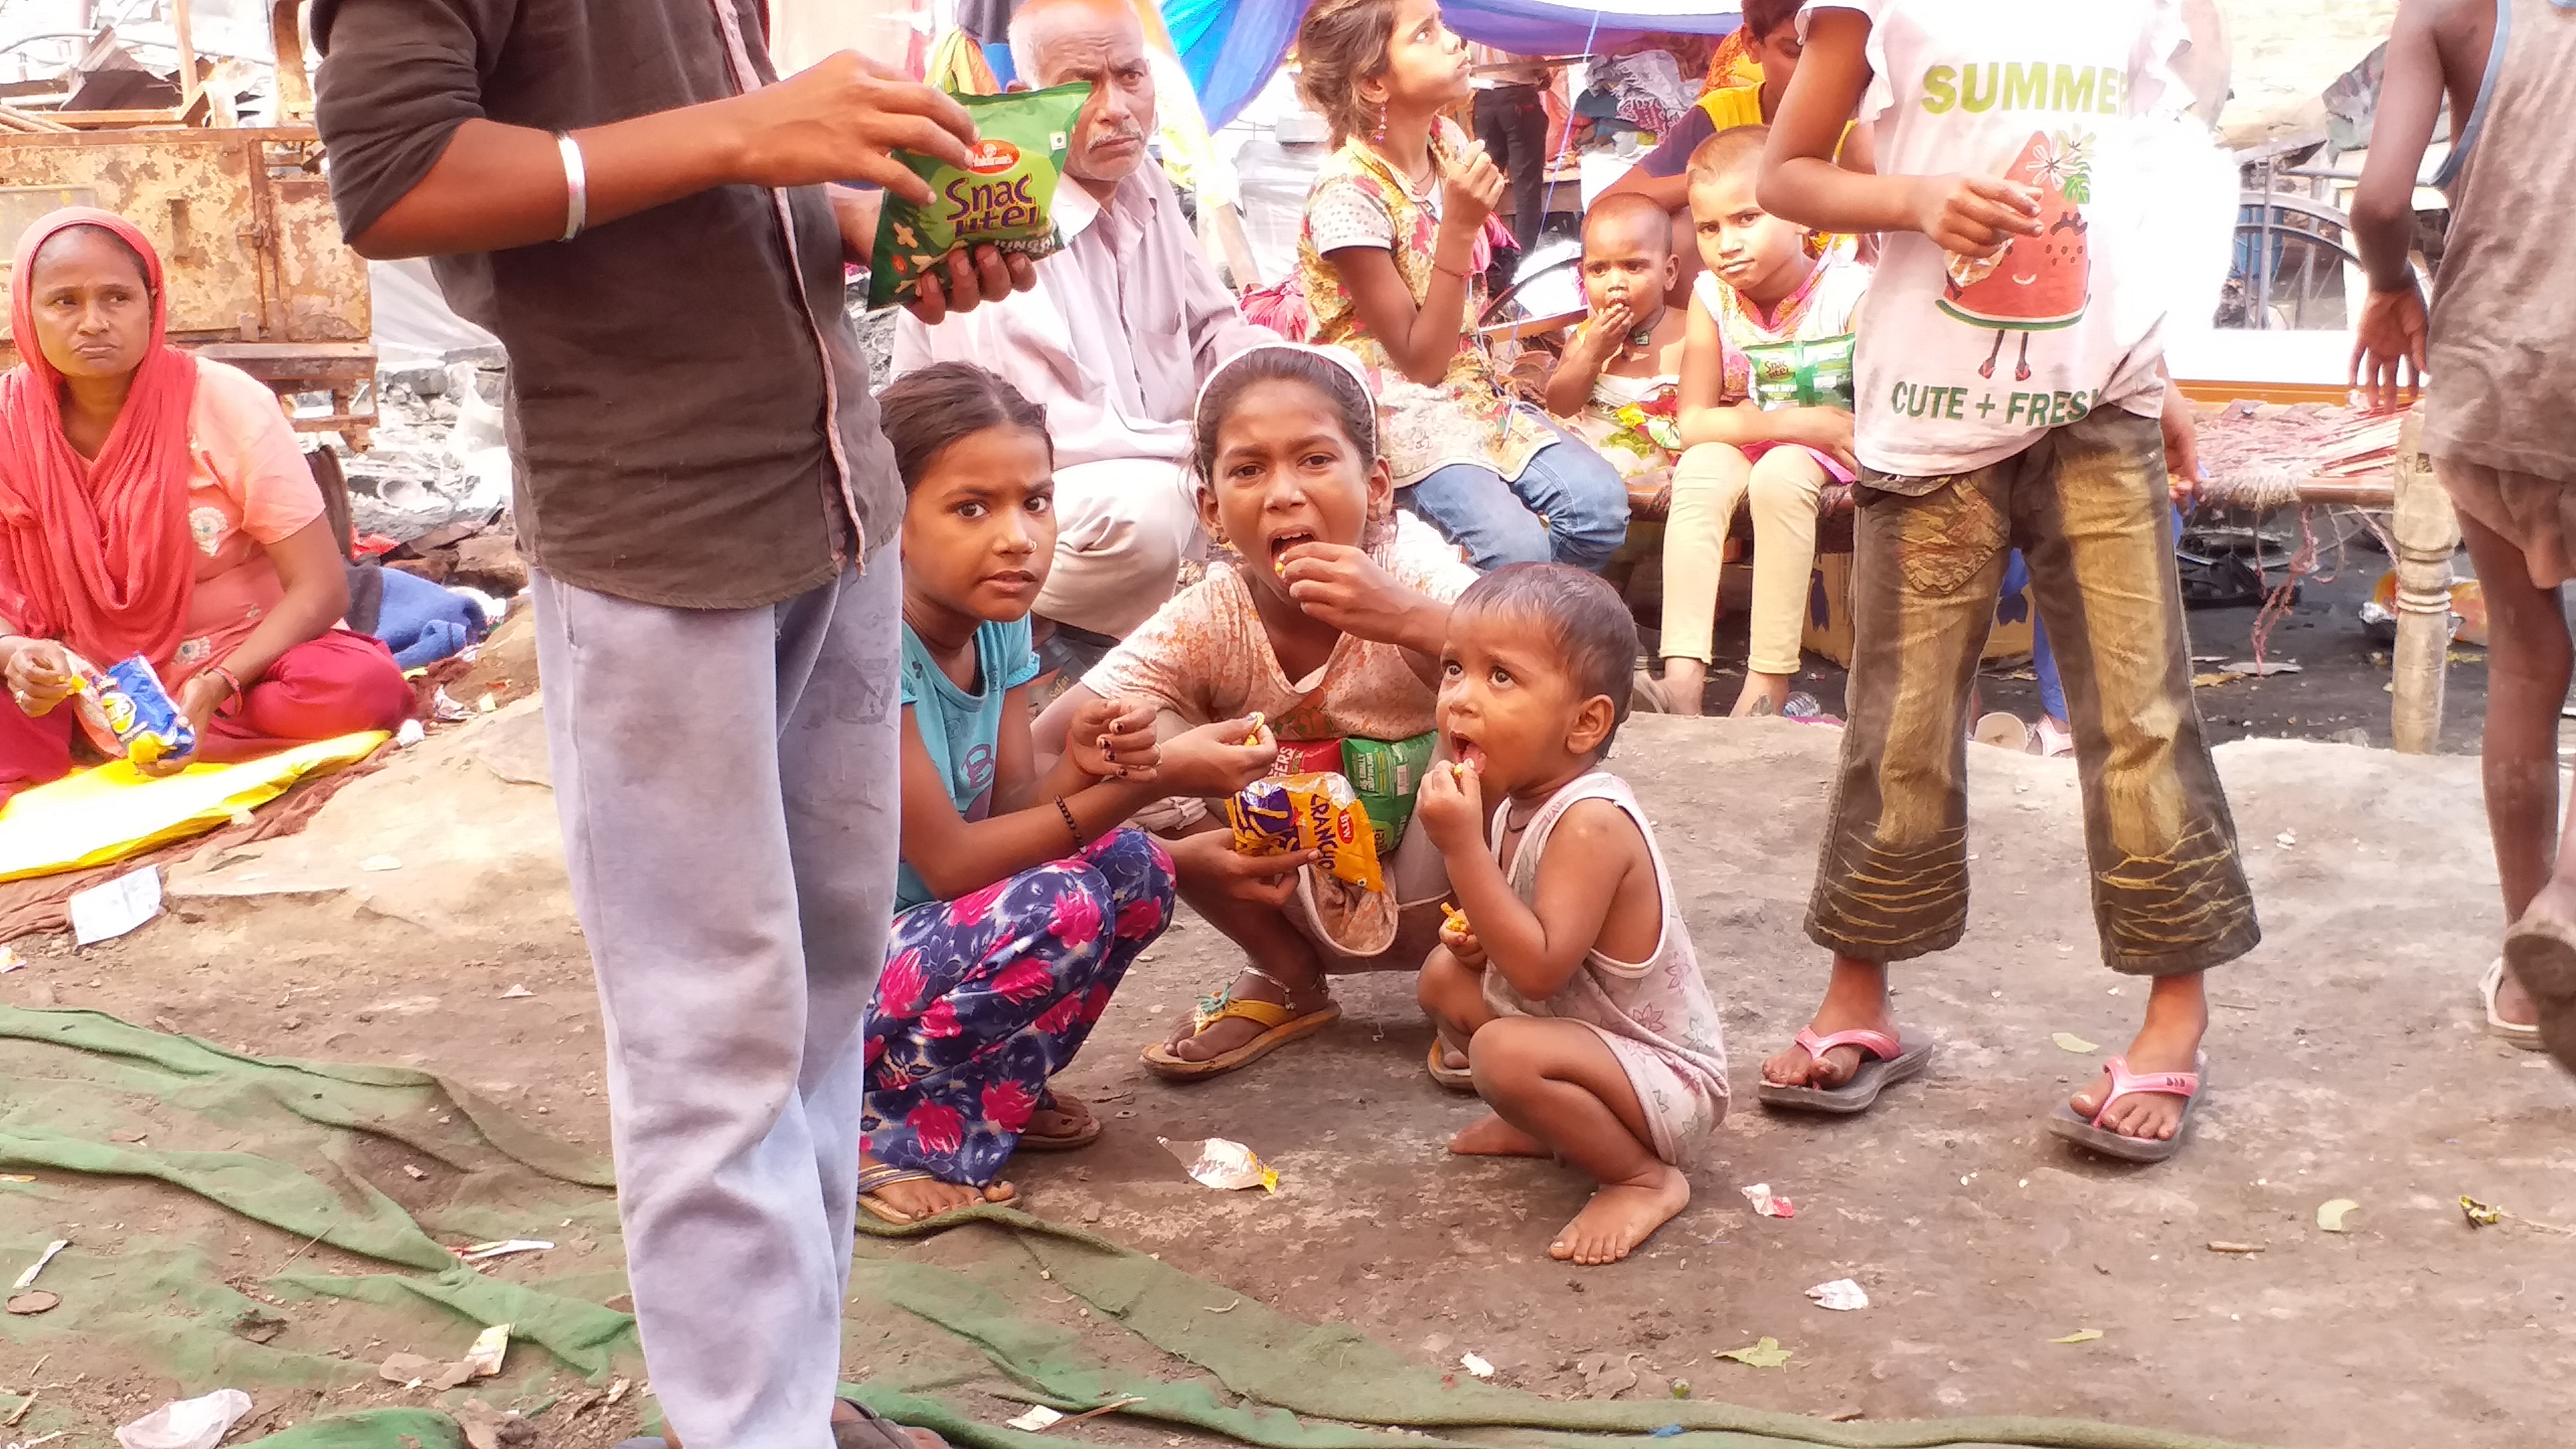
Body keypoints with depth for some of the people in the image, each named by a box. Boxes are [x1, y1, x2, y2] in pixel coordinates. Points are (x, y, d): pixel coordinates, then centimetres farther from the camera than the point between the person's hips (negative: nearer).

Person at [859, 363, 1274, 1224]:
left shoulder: (997, 621, -1)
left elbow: (1007, 812, -3)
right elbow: (949, 862, -25)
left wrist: (1080, 769, -26)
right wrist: (1153, 780, -27)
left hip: (918, 936, 8)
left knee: (1135, 870, -3)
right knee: (1062, 908, -26)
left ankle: (989, 1092, 7)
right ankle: (885, 1136, -10)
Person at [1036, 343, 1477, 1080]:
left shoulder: (1413, 571, -23)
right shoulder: (1205, 623, -18)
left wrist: (1409, 619, -50)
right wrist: (1180, 855, -36)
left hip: (1444, 897, -2)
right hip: (1304, 894, 2)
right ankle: (1287, 980, 3)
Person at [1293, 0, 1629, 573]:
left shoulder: (1448, 144, 2)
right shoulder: (1349, 195, -19)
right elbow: (1421, 361, -19)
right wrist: (1459, 227, -26)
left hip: (1469, 384, 7)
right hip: (1398, 409, -7)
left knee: (1600, 503, -13)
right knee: (1519, 552, -26)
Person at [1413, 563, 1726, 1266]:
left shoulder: (1591, 824, -29)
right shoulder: (1520, 799, -2)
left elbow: (1540, 969, -36)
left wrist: (1462, 846, -38)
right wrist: (1480, 938, -7)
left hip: (1670, 1079, -9)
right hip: (1593, 1030, 9)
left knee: (1505, 1052, -32)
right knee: (1445, 974, 9)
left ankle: (1646, 1178, -10)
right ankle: (1546, 1121, 17)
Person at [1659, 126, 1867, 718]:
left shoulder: (1849, 291, -18)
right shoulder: (1712, 296, -8)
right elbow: (1694, 422, -12)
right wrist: (1798, 422, -23)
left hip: (1829, 450, -3)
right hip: (1740, 443, 3)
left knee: (1780, 477, -34)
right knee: (1701, 470, -29)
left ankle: (1771, 675, -29)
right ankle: (1682, 668, -36)